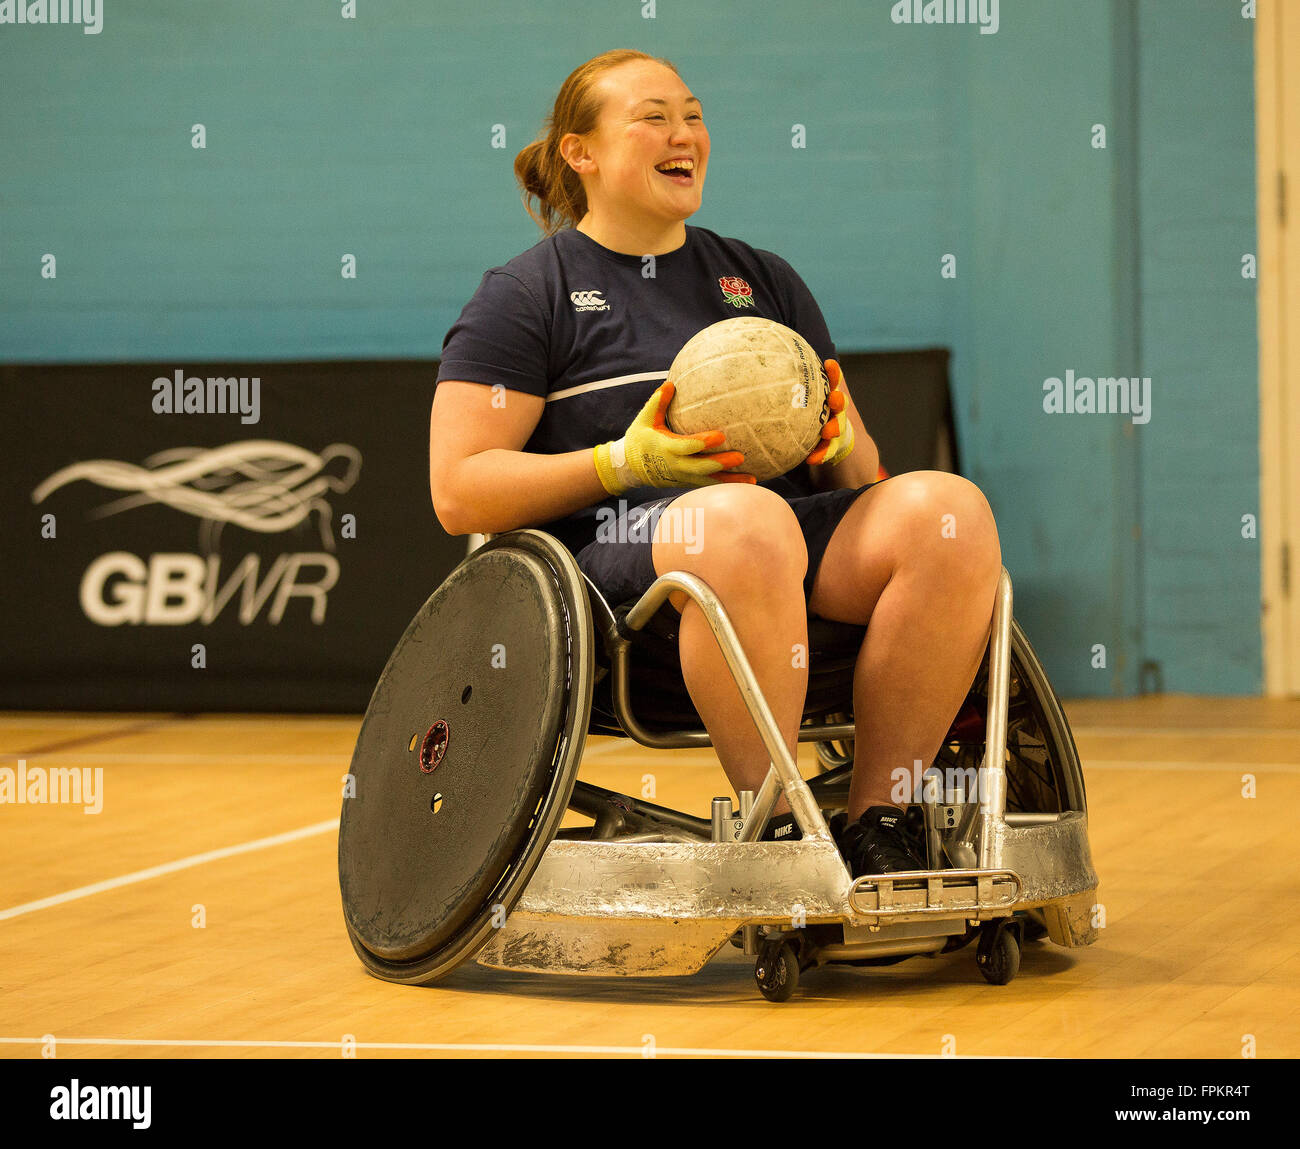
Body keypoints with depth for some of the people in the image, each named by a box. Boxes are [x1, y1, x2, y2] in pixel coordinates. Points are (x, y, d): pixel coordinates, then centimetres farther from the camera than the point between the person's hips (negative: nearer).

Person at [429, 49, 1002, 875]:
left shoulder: (764, 280, 26)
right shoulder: (526, 295, 10)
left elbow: (860, 473, 25)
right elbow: (459, 495, 0)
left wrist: (840, 446, -1)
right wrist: (626, 462, -12)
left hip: (805, 542, 5)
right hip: (612, 544, -5)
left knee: (950, 509, -25)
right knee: (745, 521, -40)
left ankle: (877, 823, -24)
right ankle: (775, 832, -33)